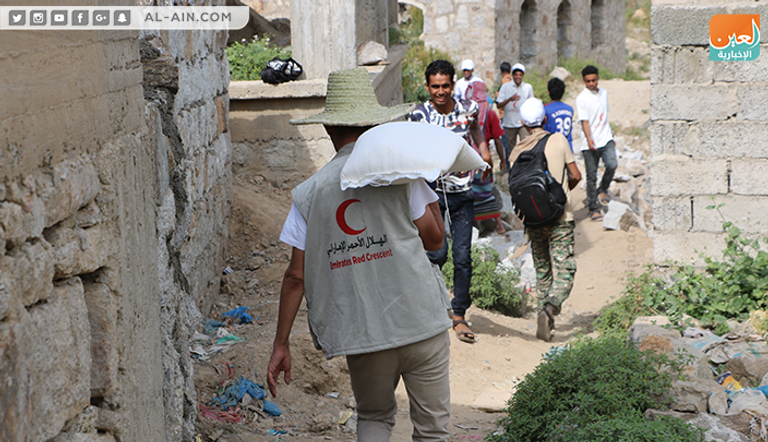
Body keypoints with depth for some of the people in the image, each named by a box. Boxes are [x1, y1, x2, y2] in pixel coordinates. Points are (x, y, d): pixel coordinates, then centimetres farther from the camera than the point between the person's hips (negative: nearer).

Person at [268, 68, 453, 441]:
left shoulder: (309, 192, 3)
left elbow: (296, 276, 1)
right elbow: (434, 239, 4)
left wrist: (280, 345, 6)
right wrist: (429, 189, 17)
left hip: (361, 329, 2)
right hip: (420, 322, -2)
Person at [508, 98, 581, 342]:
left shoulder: (517, 152, 1)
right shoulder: (558, 140, -3)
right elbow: (576, 176, 1)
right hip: (560, 217, -3)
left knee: (542, 272, 17)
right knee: (564, 272, -3)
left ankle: (545, 318, 20)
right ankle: (548, 310, -27)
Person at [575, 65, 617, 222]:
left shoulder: (604, 93, 10)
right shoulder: (581, 98, -8)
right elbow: (584, 121, -16)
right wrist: (589, 139, -31)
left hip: (606, 139, 4)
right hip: (590, 144, -4)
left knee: (612, 165, -19)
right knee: (591, 176, 1)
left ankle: (603, 190, 9)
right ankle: (592, 209, 12)